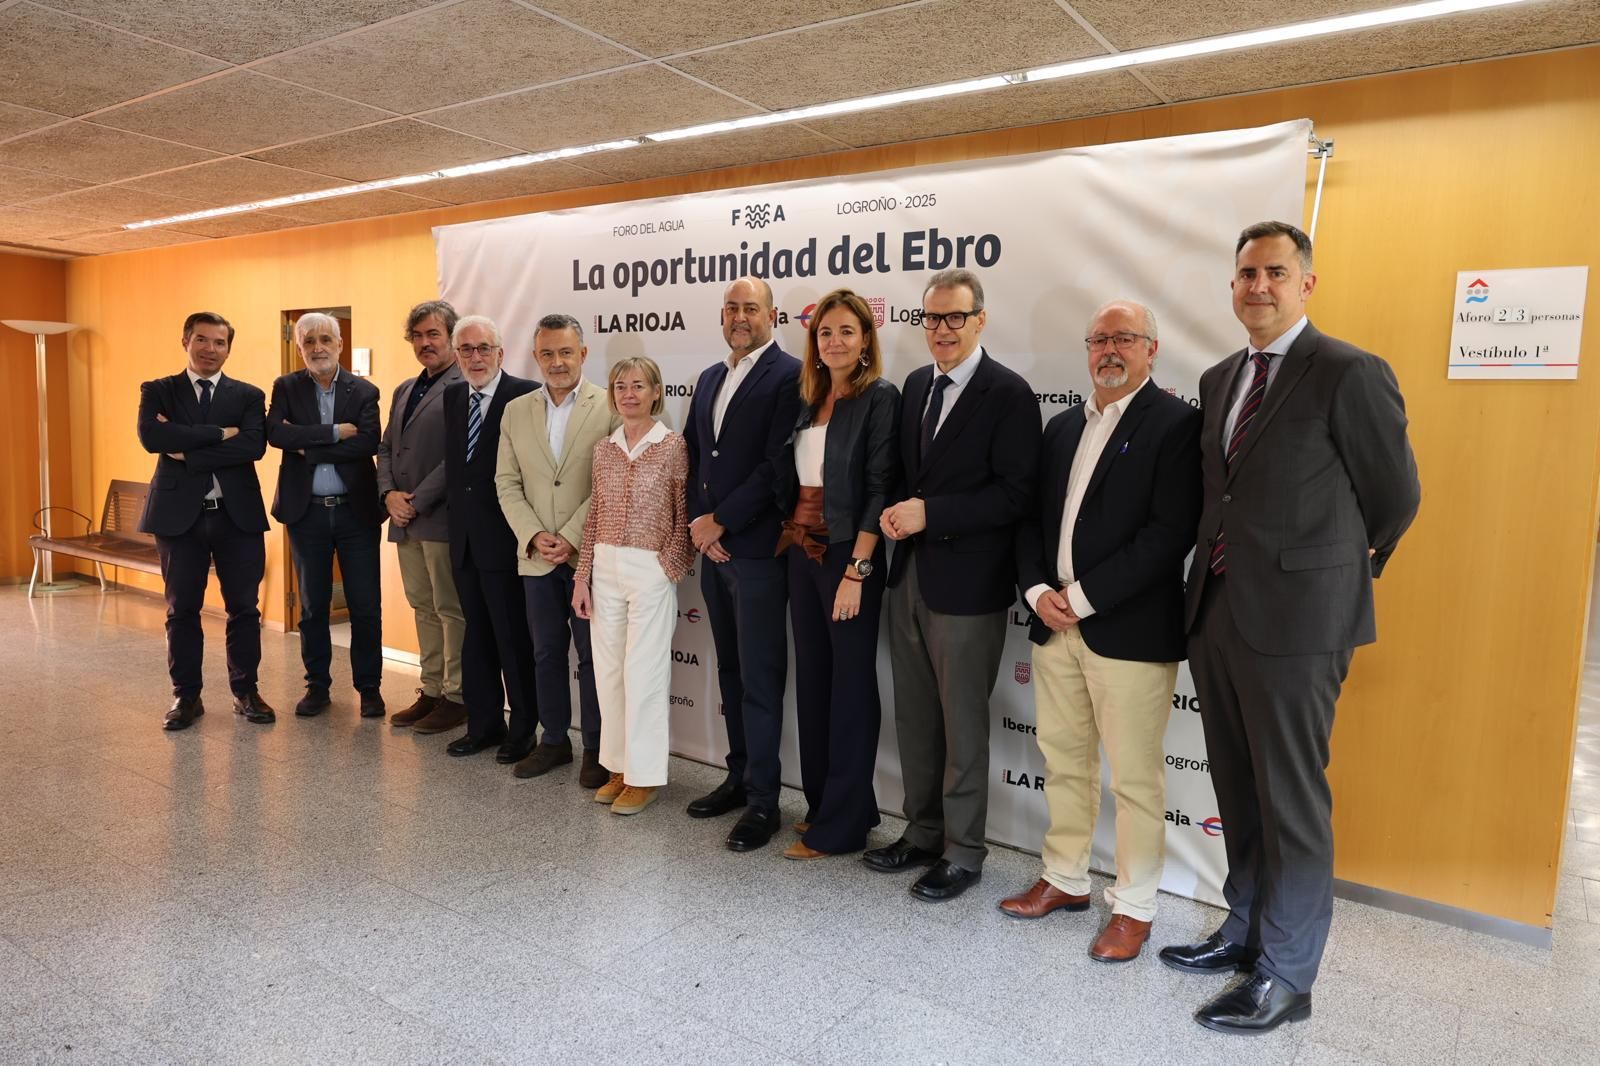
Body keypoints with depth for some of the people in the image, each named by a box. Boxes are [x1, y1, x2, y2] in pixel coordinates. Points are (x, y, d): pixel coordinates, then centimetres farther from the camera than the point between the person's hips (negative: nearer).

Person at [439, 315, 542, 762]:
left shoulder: (525, 395, -10)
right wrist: (454, 510, 10)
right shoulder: (452, 396, 12)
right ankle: (484, 722, 27)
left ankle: (523, 728, 16)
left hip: (504, 537, -7)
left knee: (514, 637, 2)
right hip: (464, 536, 7)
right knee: (476, 634, 15)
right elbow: (453, 460, 17)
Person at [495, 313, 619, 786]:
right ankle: (554, 740, 27)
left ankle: (595, 748, 17)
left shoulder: (610, 408, -5)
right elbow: (507, 483, 7)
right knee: (546, 654, 13)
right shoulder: (516, 411, 9)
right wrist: (534, 536, -6)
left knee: (593, 657, 5)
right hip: (537, 558, 4)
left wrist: (572, 538, -15)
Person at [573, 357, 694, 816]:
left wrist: (666, 571, -11)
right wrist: (582, 577, 8)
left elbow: (685, 518, -4)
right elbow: (594, 517, 11)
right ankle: (618, 766, 25)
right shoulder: (604, 449, 8)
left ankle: (644, 776, 15)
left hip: (651, 571, -5)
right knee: (608, 671, 10)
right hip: (605, 568, 5)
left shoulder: (673, 446, -6)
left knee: (643, 673, 1)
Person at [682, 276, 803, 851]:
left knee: (760, 679, -1)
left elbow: (777, 465, -17)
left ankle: (763, 800, 10)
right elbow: (693, 453, 14)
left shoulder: (789, 376, -9)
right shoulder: (710, 378, 15)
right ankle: (739, 776, 29)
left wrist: (720, 521, -13)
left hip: (757, 549, -7)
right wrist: (699, 522, 0)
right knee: (730, 671, 16)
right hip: (712, 546, 7)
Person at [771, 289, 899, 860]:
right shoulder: (810, 400, 12)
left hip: (847, 555, -7)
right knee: (811, 678, 14)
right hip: (801, 551, 7)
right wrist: (789, 538, 5)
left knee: (850, 684, 3)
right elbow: (791, 481, 14)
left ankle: (842, 823, 14)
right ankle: (821, 804, 28)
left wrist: (857, 571, -19)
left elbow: (880, 490, -14)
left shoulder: (880, 398, -8)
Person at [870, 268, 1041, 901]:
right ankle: (923, 833, 33)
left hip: (966, 584, -7)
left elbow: (1015, 494, -17)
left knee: (963, 724, 5)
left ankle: (962, 854, 21)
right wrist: (896, 511, -3)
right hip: (910, 573, 7)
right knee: (914, 718, 16)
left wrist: (930, 513, -20)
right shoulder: (916, 385, 11)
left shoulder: (1008, 393, -11)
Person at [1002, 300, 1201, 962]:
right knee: (1063, 761, 17)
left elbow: (1171, 532, -16)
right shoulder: (1063, 426, 15)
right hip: (1055, 624, 7)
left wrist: (1083, 596, -17)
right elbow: (1032, 516, 14)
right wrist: (1037, 590, -3)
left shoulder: (1176, 424, -7)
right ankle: (1066, 879, 33)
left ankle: (1133, 906, 20)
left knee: (1135, 777, 4)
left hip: (1130, 629, -6)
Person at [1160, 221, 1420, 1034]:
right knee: (1238, 792, 18)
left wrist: (1341, 567, 10)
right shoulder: (1218, 380, 13)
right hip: (1217, 614, 7)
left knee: (1292, 801, 4)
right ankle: (1247, 930, 35)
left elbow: (1395, 496, -2)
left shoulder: (1349, 374, -9)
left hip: (1295, 620, -7)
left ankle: (1286, 973, 20)